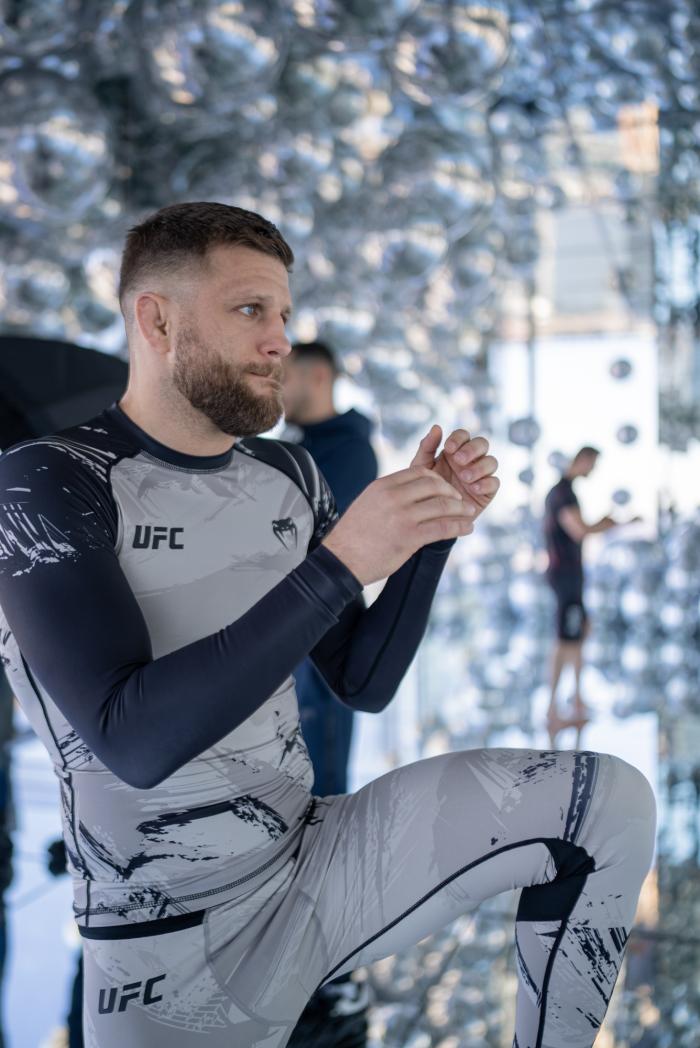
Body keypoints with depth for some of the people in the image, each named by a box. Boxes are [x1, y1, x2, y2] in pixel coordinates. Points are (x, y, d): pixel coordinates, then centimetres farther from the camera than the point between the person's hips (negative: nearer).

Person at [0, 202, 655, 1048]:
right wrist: (338, 565, -30)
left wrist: (433, 529, -7)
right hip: (170, 944, -5)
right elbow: (133, 741, -26)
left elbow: (364, 685, 7)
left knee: (610, 800, -6)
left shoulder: (288, 474, 4)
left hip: (314, 864, 5)